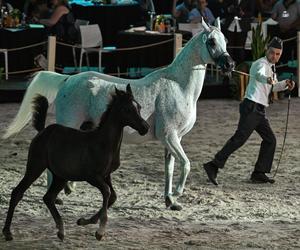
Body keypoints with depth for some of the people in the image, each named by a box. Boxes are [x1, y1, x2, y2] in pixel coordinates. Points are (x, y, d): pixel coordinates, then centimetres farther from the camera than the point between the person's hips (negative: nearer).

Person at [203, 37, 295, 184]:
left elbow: (273, 87, 35)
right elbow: (259, 75, -36)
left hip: (259, 111, 10)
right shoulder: (261, 64, -10)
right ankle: (214, 166, -20)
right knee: (240, 138, -17)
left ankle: (259, 174, 12)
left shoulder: (271, 67, 20)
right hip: (251, 106, -10)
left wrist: (285, 84, 14)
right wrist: (267, 79, -60)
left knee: (270, 140, 8)